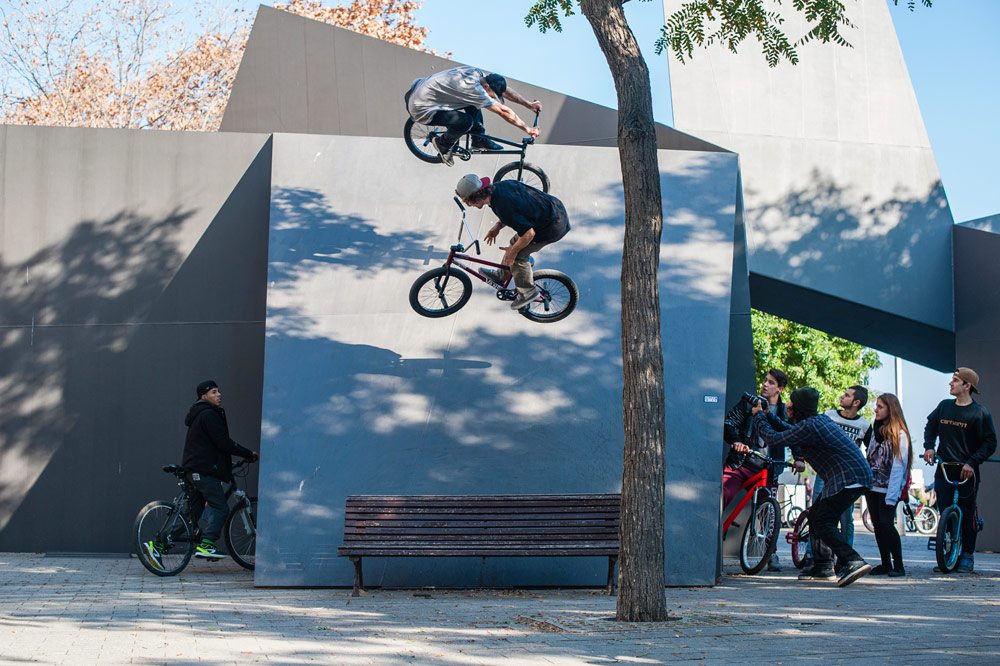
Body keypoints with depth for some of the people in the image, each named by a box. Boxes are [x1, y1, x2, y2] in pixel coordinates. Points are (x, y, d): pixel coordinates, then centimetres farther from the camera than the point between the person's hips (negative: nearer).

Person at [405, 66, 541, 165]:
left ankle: (478, 139, 18)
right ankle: (443, 144, 3)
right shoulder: (474, 88, -30)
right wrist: (528, 129, -20)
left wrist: (529, 104, 8)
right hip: (421, 109, -9)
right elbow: (503, 111, -26)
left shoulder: (478, 73, -4)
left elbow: (505, 91, 8)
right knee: (465, 122, -23)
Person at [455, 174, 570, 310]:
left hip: (554, 227, -9)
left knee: (518, 255, -1)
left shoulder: (502, 207, -30)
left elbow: (529, 233, -27)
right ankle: (501, 276, 40)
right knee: (516, 242, 21)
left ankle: (527, 291, 17)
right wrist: (498, 226, 11)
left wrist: (513, 251, -11)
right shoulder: (499, 186, -3)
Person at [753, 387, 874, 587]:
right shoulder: (820, 419, 16)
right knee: (816, 515, 17)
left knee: (821, 522, -13)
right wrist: (768, 416, 26)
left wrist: (759, 416, 6)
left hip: (849, 478, -10)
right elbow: (789, 434, 29)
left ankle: (853, 561, -27)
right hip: (857, 475, 10)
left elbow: (773, 439, -10)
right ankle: (823, 567, 21)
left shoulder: (809, 427, -16)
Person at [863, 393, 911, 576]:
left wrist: (891, 496, -19)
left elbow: (898, 465, -14)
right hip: (872, 486, 7)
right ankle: (885, 564, 12)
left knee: (886, 523, -14)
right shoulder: (875, 429, 13)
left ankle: (898, 566, -7)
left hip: (888, 489, -7)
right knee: (877, 525, 6)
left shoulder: (899, 434, -9)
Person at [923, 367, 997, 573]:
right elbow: (931, 426, 24)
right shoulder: (944, 406, 8)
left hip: (967, 472, -4)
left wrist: (972, 462, -16)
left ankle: (967, 556, 9)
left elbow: (990, 443, -5)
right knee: (945, 513, 2)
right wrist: (929, 446, 7)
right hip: (943, 469, 4)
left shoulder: (980, 412, -5)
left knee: (966, 515, -1)